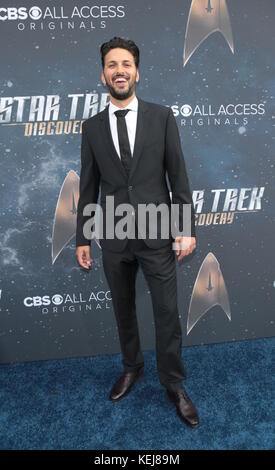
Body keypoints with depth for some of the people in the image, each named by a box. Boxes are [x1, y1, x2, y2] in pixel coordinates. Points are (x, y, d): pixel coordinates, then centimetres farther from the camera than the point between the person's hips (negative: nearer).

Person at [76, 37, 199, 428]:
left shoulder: (162, 116, 0)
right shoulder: (92, 127, 5)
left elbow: (179, 176, -1)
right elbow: (88, 186, 7)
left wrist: (186, 228, -6)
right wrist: (82, 238, 6)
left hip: (156, 234, -2)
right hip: (113, 238, 2)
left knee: (168, 313, 6)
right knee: (123, 310, 16)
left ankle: (173, 384, 27)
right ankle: (132, 368, 40)